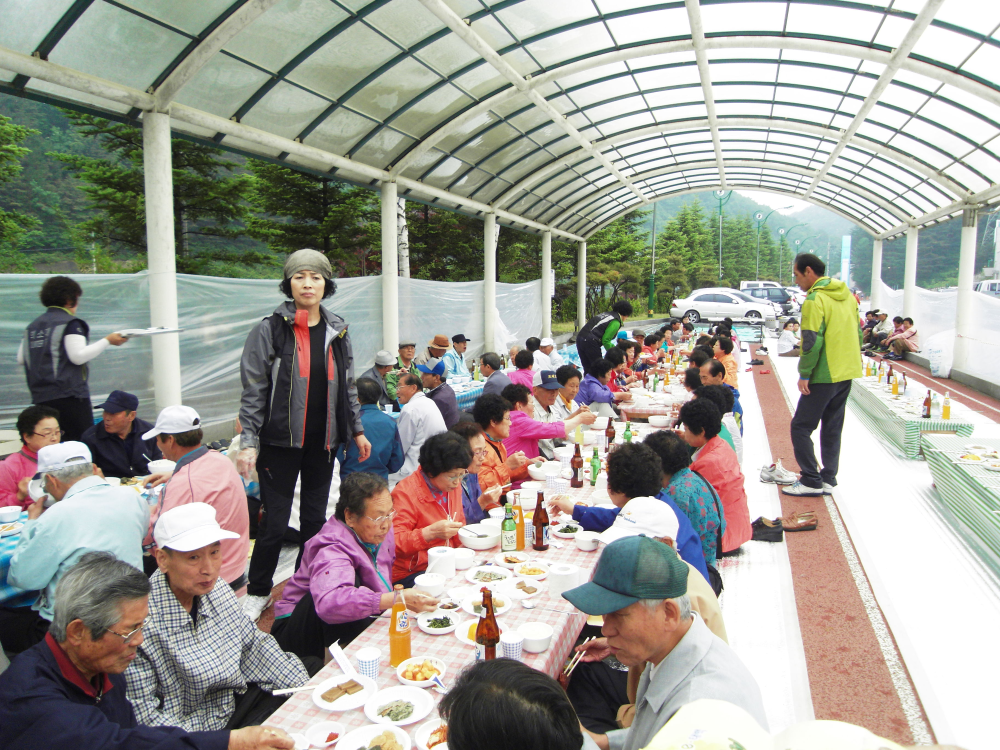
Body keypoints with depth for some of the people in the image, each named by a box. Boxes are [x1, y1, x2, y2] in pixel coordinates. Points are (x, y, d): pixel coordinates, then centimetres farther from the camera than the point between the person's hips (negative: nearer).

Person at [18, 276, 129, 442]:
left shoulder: (32, 326, 14)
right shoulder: (70, 324, -6)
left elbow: (21, 359, 17)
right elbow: (78, 356, -16)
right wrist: (107, 341, -9)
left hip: (40, 396, 7)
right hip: (69, 395, -7)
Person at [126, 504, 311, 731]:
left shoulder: (218, 591, -5)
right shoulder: (142, 619, -23)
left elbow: (254, 643, 7)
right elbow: (144, 713, -20)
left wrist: (309, 692, 0)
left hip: (235, 702, 7)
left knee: (313, 666, 6)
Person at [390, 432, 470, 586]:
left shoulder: (453, 484, 9)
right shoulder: (406, 493, -17)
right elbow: (393, 543, -24)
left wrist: (464, 543, 4)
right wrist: (430, 533, -33)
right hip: (410, 573, -8)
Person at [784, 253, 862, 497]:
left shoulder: (815, 299, -15)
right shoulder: (847, 295, 12)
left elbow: (812, 341, -20)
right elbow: (857, 333, 16)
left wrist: (804, 374, -15)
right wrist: (850, 362, 21)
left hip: (824, 376, -9)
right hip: (847, 373, 9)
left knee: (801, 426, 0)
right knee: (833, 428, 14)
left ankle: (811, 481, 0)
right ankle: (828, 480, 19)